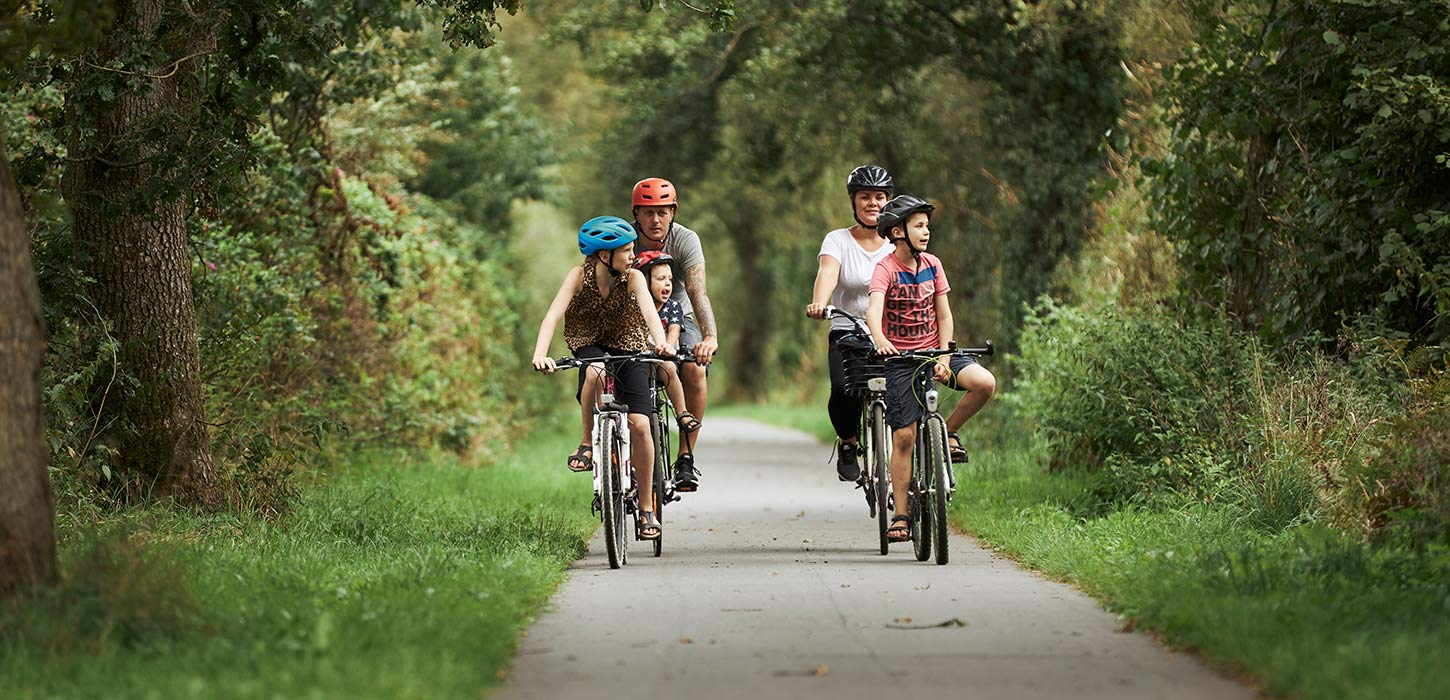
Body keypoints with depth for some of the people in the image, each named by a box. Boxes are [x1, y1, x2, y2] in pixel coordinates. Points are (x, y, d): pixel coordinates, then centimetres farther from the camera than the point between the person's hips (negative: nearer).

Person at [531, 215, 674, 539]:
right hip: (589, 345, -1)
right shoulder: (580, 276, -20)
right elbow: (553, 315, -30)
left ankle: (647, 509, -4)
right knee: (595, 373, -39)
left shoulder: (633, 277, -18)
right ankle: (588, 444, -18)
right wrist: (540, 354, -47)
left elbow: (649, 309, -35)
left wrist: (660, 343, -56)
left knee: (639, 424, -15)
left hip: (629, 348, 1)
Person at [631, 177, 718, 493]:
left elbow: (697, 292, -32)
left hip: (676, 317, 0)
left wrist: (710, 337, -48)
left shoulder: (685, 240, -20)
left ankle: (686, 458, -19)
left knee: (695, 369, -28)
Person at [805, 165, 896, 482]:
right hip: (847, 334, -1)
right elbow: (827, 272, -17)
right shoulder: (838, 241, 3)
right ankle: (847, 443, 1)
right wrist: (818, 303, -39)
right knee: (844, 391, -29)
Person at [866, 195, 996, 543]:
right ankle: (901, 516, 2)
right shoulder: (886, 268, -13)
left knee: (984, 383, -23)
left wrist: (945, 357, -11)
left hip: (934, 351, 4)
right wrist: (880, 340, -50)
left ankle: (949, 432, 3)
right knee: (904, 436, -7)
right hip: (900, 358, -4)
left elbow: (944, 315, 3)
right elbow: (874, 309, -30)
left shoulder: (932, 265, 2)